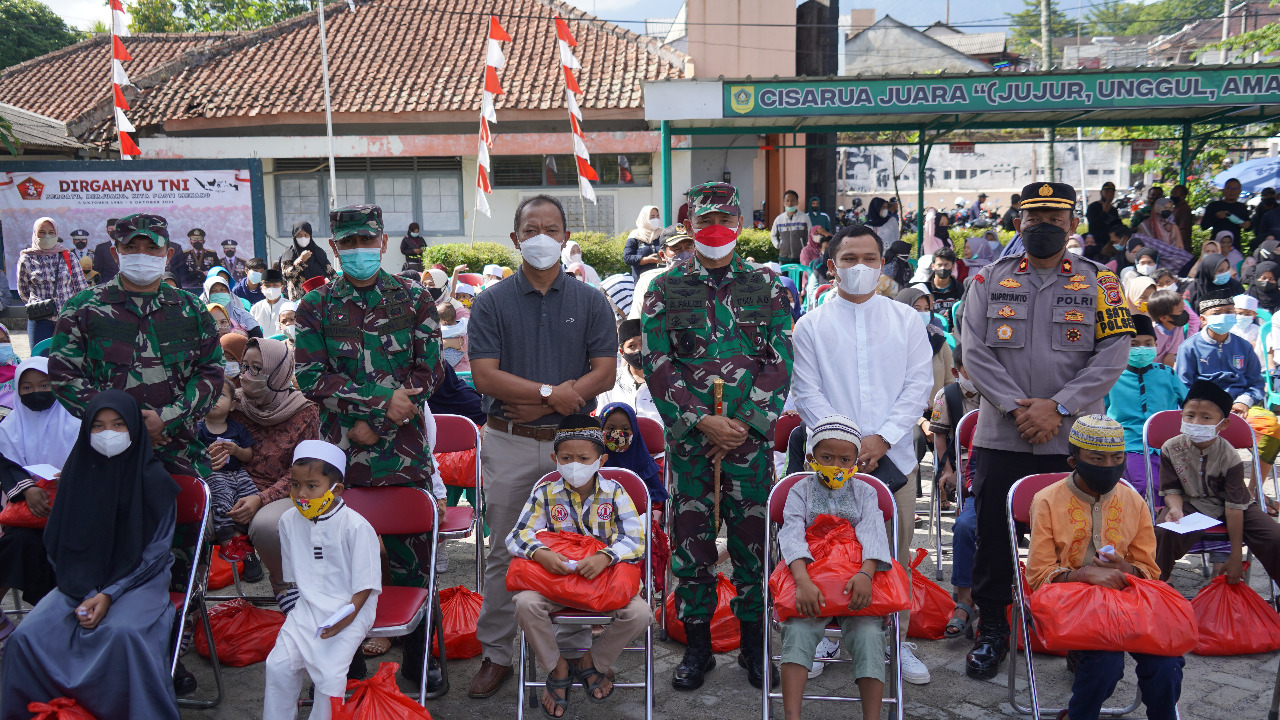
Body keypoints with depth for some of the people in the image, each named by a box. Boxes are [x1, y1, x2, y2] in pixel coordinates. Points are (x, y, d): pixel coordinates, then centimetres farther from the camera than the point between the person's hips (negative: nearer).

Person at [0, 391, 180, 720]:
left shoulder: (153, 478, -5)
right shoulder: (77, 471, 6)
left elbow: (157, 551, -4)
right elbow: (59, 544, 8)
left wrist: (110, 594, -15)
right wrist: (83, 594, -7)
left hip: (139, 580, -4)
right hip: (82, 584, 4)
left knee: (123, 631, -34)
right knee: (26, 635, -20)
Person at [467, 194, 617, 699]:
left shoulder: (591, 302, 5)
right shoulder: (492, 302, 3)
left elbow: (605, 372, -3)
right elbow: (485, 375, -7)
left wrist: (533, 404, -12)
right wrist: (552, 392, -14)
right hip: (509, 445, 0)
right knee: (505, 552, 7)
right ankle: (497, 653, 20)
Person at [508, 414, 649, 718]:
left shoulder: (614, 493, -4)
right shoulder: (545, 494, -1)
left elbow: (635, 539, -13)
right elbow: (517, 536, -7)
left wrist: (605, 557, -32)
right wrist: (541, 554, -30)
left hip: (604, 576, 0)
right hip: (555, 576, 1)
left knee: (639, 612, -26)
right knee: (525, 603, -29)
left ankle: (592, 661, 5)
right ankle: (557, 668, 0)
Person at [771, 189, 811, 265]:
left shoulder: (804, 218, 0)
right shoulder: (779, 219, 10)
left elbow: (810, 236, 4)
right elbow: (773, 235, 25)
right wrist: (777, 245, 9)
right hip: (784, 258, 3)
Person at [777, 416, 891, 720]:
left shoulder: (864, 492, 11)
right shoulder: (801, 491, 7)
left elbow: (873, 533, -7)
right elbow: (792, 536, -9)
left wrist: (865, 573, -29)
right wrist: (802, 581, -29)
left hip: (856, 583, 1)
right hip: (811, 578, -1)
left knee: (869, 636, -24)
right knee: (797, 631, -26)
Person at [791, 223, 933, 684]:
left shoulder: (906, 320, 9)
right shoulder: (810, 326, 6)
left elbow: (919, 385, 2)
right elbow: (807, 393, 0)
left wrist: (882, 438, -9)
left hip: (893, 455, 1)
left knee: (895, 554, 6)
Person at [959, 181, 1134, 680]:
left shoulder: (1099, 282, 5)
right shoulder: (990, 279, 7)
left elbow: (1113, 355, -4)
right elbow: (974, 351, -2)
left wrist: (1058, 407, -14)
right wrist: (1017, 408, -12)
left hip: (1074, 439, 0)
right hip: (1002, 435, 1)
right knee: (993, 533, 6)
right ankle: (992, 630, 22)